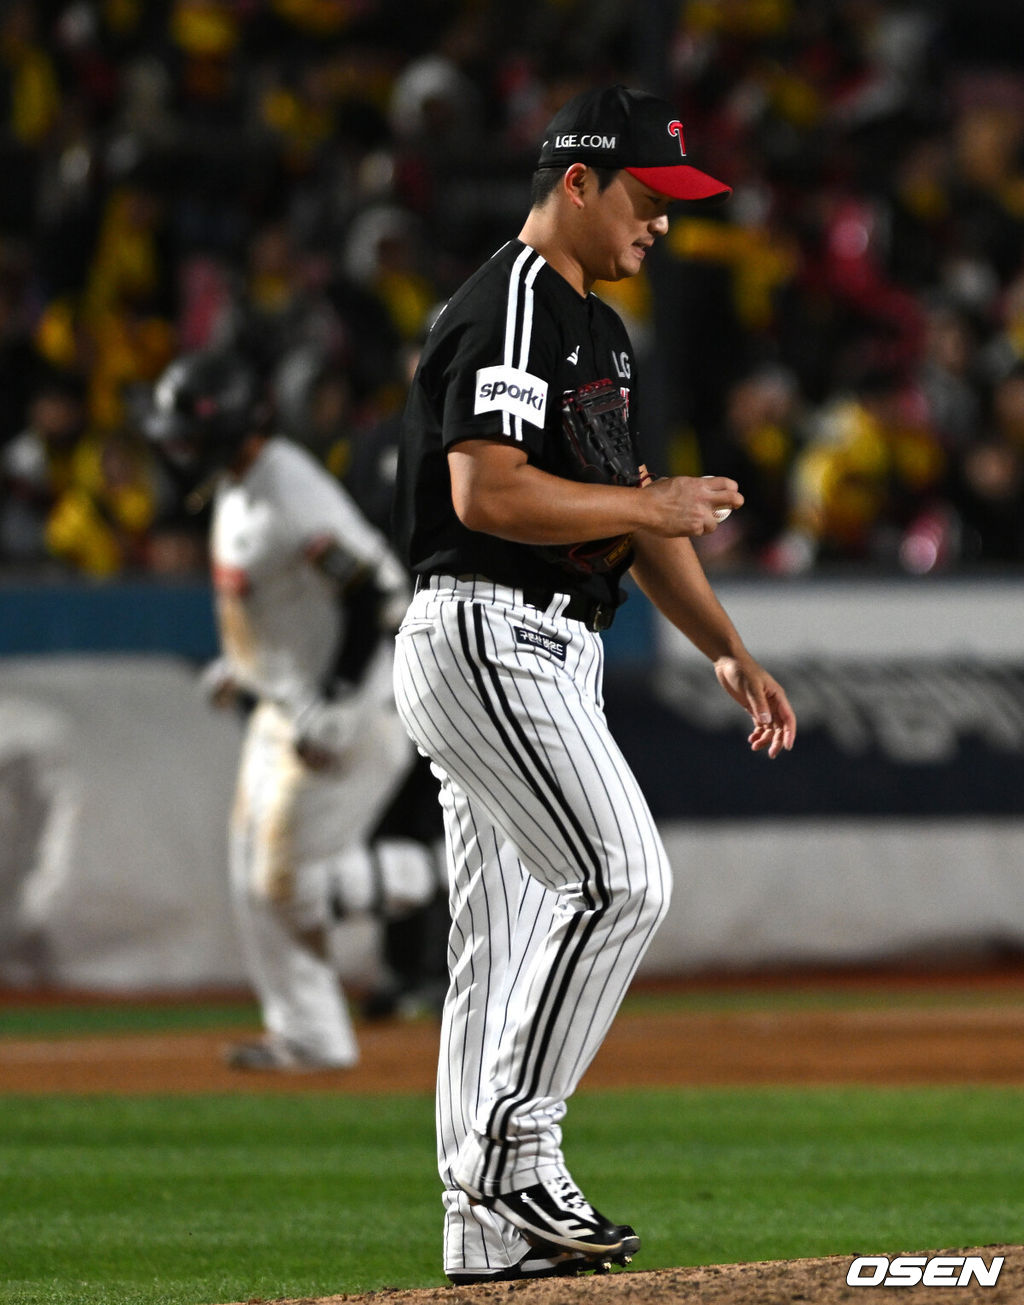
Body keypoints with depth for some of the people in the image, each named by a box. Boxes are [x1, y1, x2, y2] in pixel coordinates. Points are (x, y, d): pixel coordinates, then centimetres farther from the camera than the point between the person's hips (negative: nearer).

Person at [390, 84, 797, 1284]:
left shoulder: (594, 329, 21)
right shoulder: (508, 309, -12)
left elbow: (631, 515, 24)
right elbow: (487, 493, -22)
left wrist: (725, 647, 16)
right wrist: (653, 507, -15)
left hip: (545, 658, 10)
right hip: (486, 637, -10)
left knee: (510, 936, 8)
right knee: (620, 878, -18)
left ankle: (489, 1225, 8)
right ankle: (514, 1147, -15)